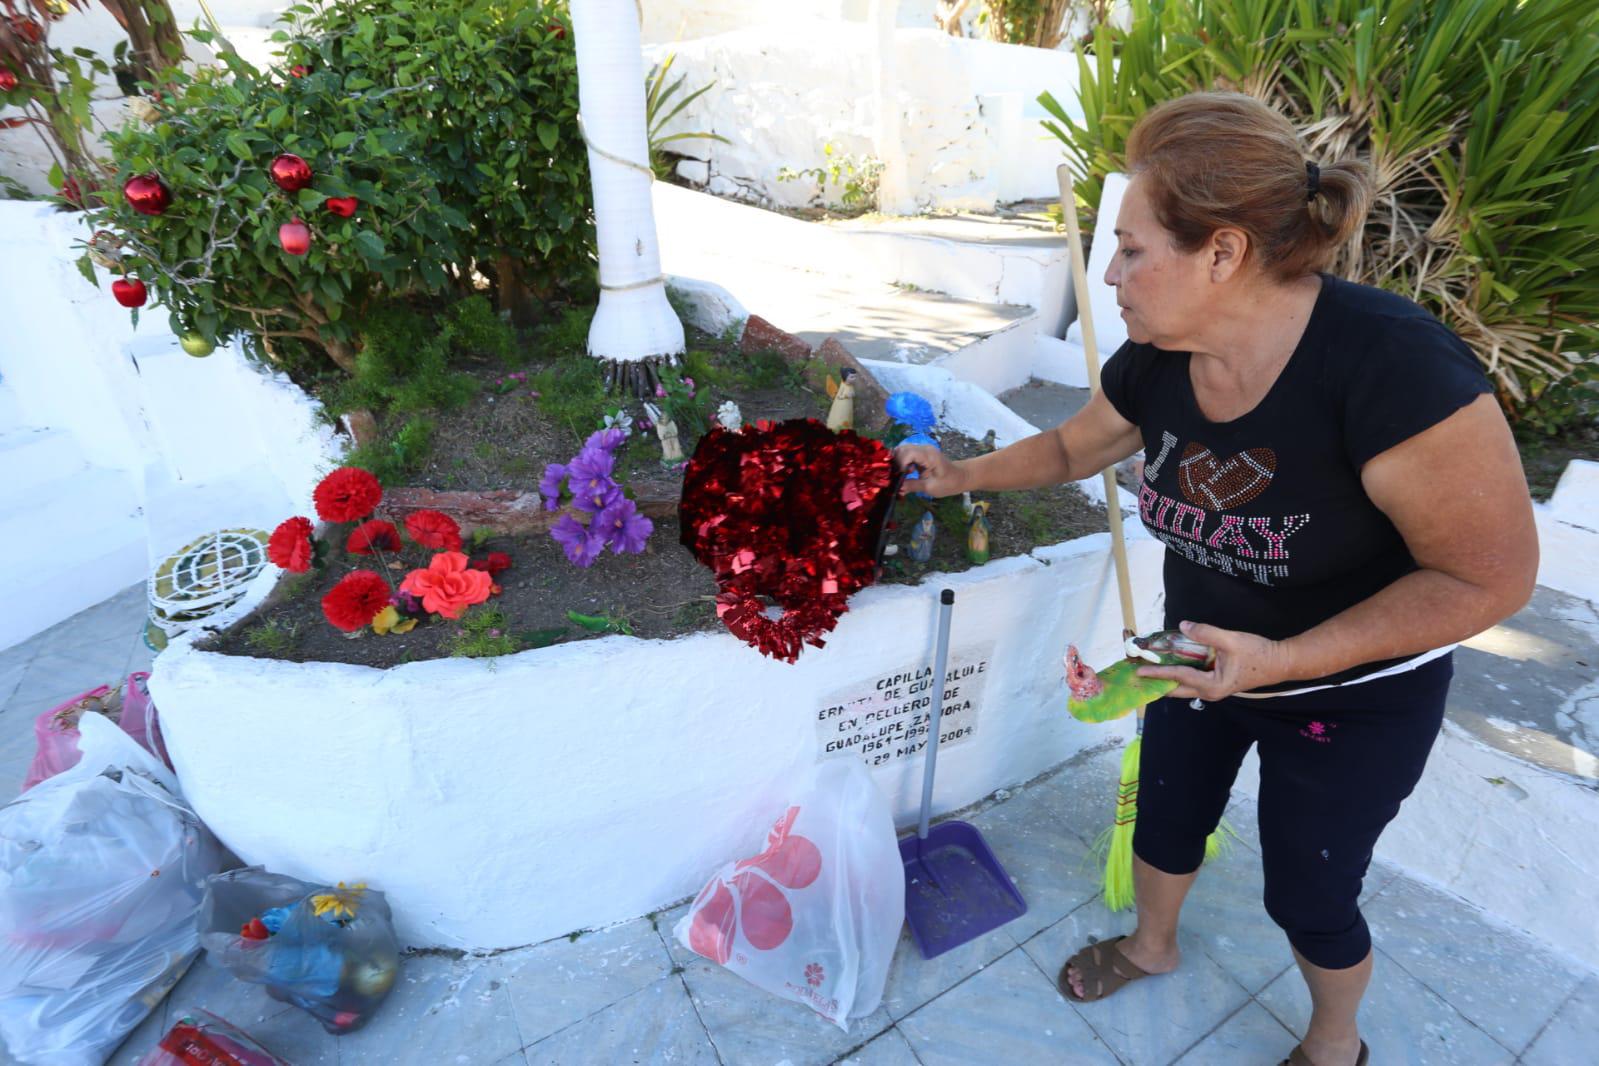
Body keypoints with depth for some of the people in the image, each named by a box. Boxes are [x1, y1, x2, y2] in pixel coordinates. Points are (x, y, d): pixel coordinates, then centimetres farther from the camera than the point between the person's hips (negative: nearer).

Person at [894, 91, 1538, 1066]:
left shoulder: (1389, 361, -35)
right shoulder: (1153, 365, -16)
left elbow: (1491, 576, -26)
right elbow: (1072, 446, 6)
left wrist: (1282, 659, -33)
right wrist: (963, 475, 3)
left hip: (1354, 694, -5)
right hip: (1204, 655, 5)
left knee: (1309, 898, 13)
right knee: (1167, 819, 22)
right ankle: (1152, 946, 55)